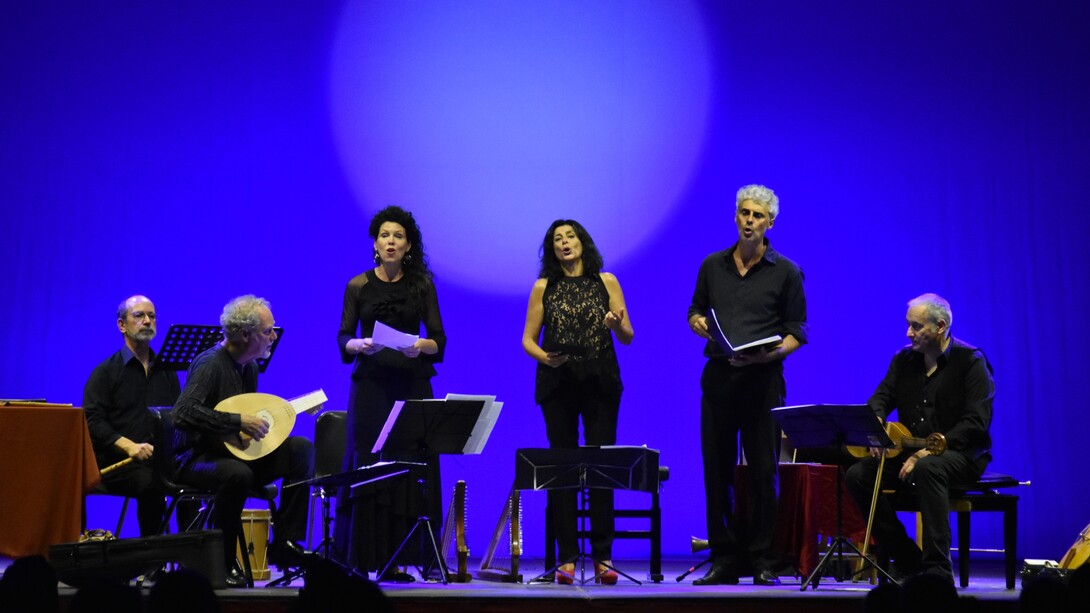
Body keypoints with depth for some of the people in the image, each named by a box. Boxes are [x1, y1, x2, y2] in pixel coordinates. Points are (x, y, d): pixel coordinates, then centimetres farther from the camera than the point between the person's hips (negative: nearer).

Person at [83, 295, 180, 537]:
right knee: (150, 482, -35)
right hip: (116, 461, -3)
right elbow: (93, 420, -4)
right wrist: (129, 446, -19)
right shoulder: (105, 371, 6)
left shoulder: (166, 370, 20)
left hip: (161, 457, 3)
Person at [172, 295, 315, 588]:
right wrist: (239, 422, -30)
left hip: (236, 453, 8)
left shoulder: (249, 366, 9)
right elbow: (183, 414, -32)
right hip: (198, 459, -8)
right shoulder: (210, 363, -18)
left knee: (302, 448, -9)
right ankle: (222, 563, -18)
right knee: (239, 474, -39)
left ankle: (285, 543, -8)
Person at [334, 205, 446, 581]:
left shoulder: (422, 285, 6)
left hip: (412, 385, 1)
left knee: (410, 470, -2)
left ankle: (396, 561, 5)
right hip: (370, 385, 0)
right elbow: (343, 339, 3)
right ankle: (360, 559, 5)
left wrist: (421, 345, -18)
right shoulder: (358, 286, 5)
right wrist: (360, 345, -18)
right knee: (366, 470, -2)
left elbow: (439, 339, 3)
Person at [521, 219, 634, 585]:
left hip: (601, 382, 0)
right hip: (557, 384, 0)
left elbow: (628, 337, 5)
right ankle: (567, 558, 5)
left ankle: (603, 556, 4)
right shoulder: (543, 287, 7)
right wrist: (543, 357, -15)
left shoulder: (606, 282, 7)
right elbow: (528, 339, 5)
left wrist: (616, 325, -17)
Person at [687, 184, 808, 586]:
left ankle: (764, 562, 8)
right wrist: (697, 322, -5)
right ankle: (724, 558, 13)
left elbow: (797, 331, 1)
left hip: (763, 379, -3)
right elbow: (696, 311, 19)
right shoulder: (712, 266, 11)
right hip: (718, 376, 3)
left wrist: (768, 353, -18)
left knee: (763, 471, -1)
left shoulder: (786, 272, 2)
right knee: (717, 470, 4)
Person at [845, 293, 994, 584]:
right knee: (857, 475, -15)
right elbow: (881, 398, 3)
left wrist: (927, 452, -26)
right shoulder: (904, 359, 10)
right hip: (911, 452, 6)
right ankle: (907, 560, -4)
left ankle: (938, 569, -32)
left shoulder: (970, 361, -8)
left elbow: (976, 424, -17)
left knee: (927, 470, -39)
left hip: (960, 454, -6)